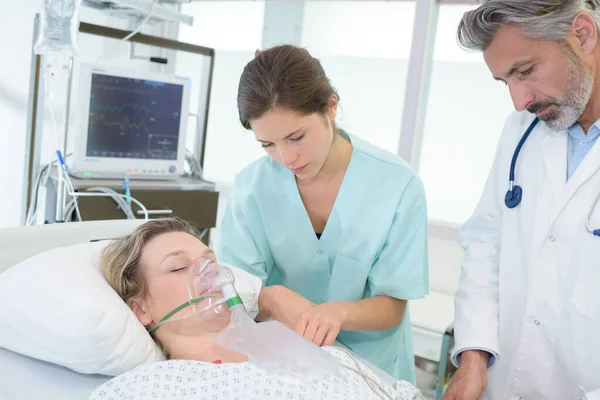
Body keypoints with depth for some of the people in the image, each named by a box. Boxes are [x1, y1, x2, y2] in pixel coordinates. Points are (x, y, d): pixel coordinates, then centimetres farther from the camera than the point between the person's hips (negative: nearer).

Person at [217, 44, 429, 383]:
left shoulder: (397, 185, -13)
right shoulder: (252, 186, -10)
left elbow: (392, 307, -9)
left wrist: (338, 312, -29)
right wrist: (272, 300, -30)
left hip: (369, 367, 0)